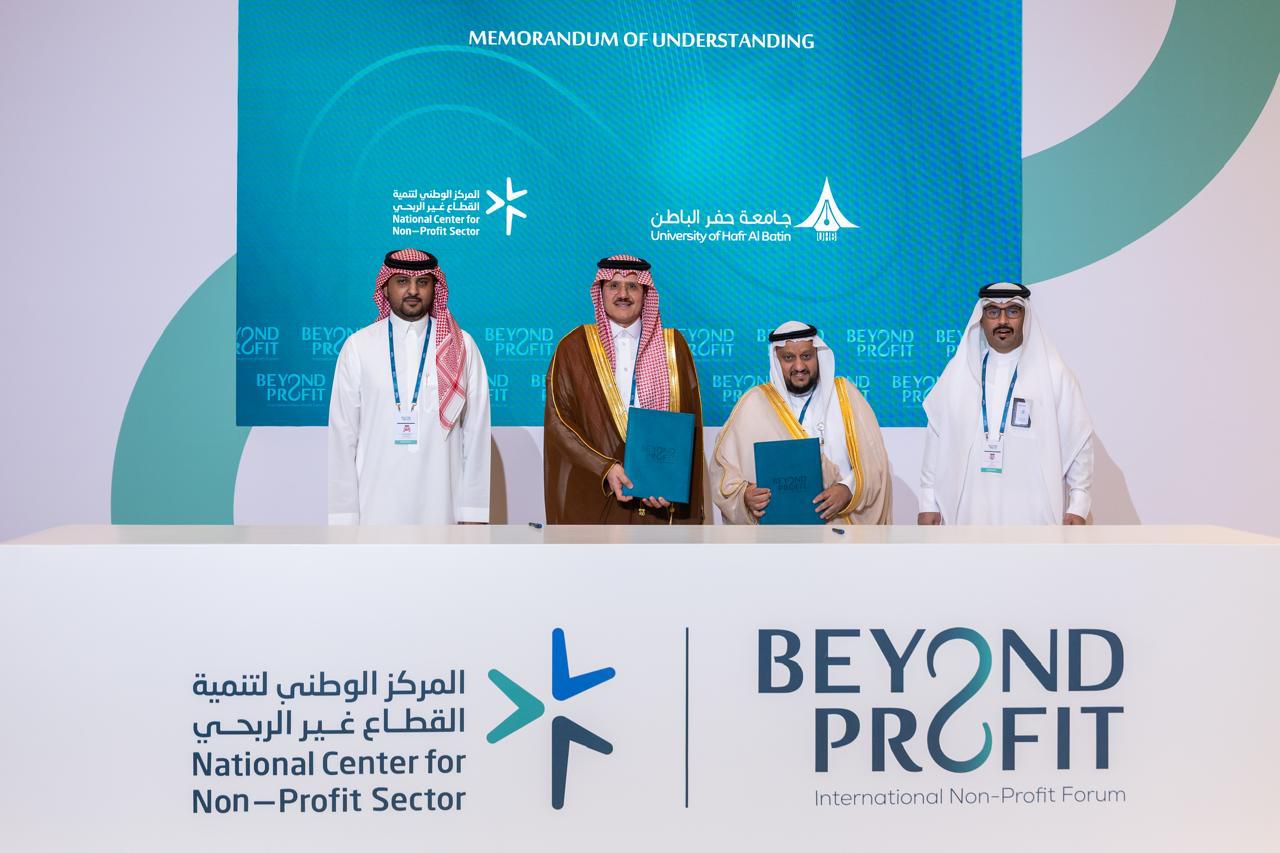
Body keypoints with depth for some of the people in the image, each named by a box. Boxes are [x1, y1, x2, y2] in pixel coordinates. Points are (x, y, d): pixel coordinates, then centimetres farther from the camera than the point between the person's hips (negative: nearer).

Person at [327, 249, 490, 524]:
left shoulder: (462, 347, 3)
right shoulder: (357, 347, 3)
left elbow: (476, 431, 3)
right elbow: (342, 434, 3)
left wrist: (473, 511, -1)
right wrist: (343, 513, -1)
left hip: (440, 505, 0)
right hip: (376, 507, 0)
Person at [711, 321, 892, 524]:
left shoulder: (844, 394, 9)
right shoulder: (754, 403, 5)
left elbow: (874, 461, 5)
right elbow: (724, 466, 4)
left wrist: (848, 489, -13)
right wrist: (744, 494, -16)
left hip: (840, 529, 2)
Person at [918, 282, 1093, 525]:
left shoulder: (1053, 373, 1)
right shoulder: (958, 371, 6)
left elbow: (1079, 441, 3)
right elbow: (936, 437, 7)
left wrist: (1078, 504, 0)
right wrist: (928, 502, 5)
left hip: (1032, 514, -1)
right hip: (969, 512, 2)